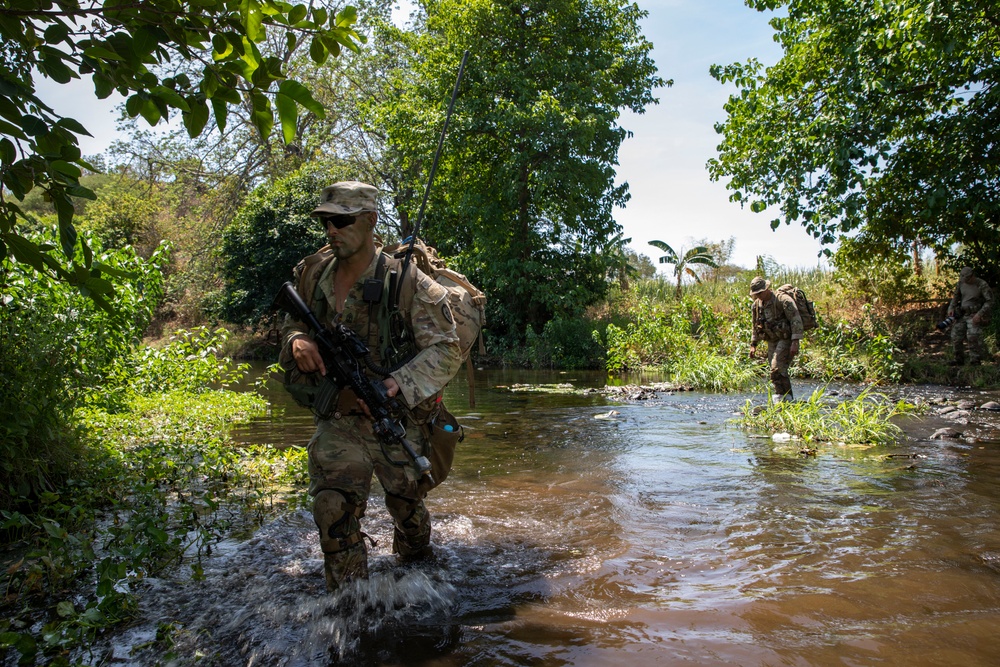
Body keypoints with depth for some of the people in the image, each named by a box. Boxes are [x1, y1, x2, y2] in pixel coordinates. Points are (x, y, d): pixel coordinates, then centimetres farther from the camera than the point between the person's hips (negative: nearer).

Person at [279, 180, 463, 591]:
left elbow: (447, 350, -17)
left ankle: (419, 576, 50)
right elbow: (292, 325, 12)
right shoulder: (313, 274, -2)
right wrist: (298, 342, -14)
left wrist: (393, 385, -31)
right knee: (334, 511, -10)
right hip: (338, 419, 3)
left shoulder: (406, 282, -17)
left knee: (406, 504, 18)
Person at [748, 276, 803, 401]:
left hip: (786, 339, -7)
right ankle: (787, 400, 15)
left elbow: (796, 321, -19)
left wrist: (795, 342, -24)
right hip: (772, 342, 7)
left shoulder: (783, 299, -15)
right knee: (780, 372, 8)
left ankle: (783, 398, -15)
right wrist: (753, 345, 16)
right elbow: (756, 326, 20)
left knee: (777, 369, -19)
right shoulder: (757, 304, 8)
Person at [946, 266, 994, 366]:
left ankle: (975, 360, -14)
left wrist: (980, 314, -24)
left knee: (973, 336, -23)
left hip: (975, 316, -6)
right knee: (956, 337, -1)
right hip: (962, 315, 6)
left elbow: (990, 301, -15)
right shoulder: (961, 283, 2)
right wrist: (951, 308, 0)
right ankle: (959, 359, 13)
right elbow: (956, 297, 16)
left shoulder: (982, 285, -14)